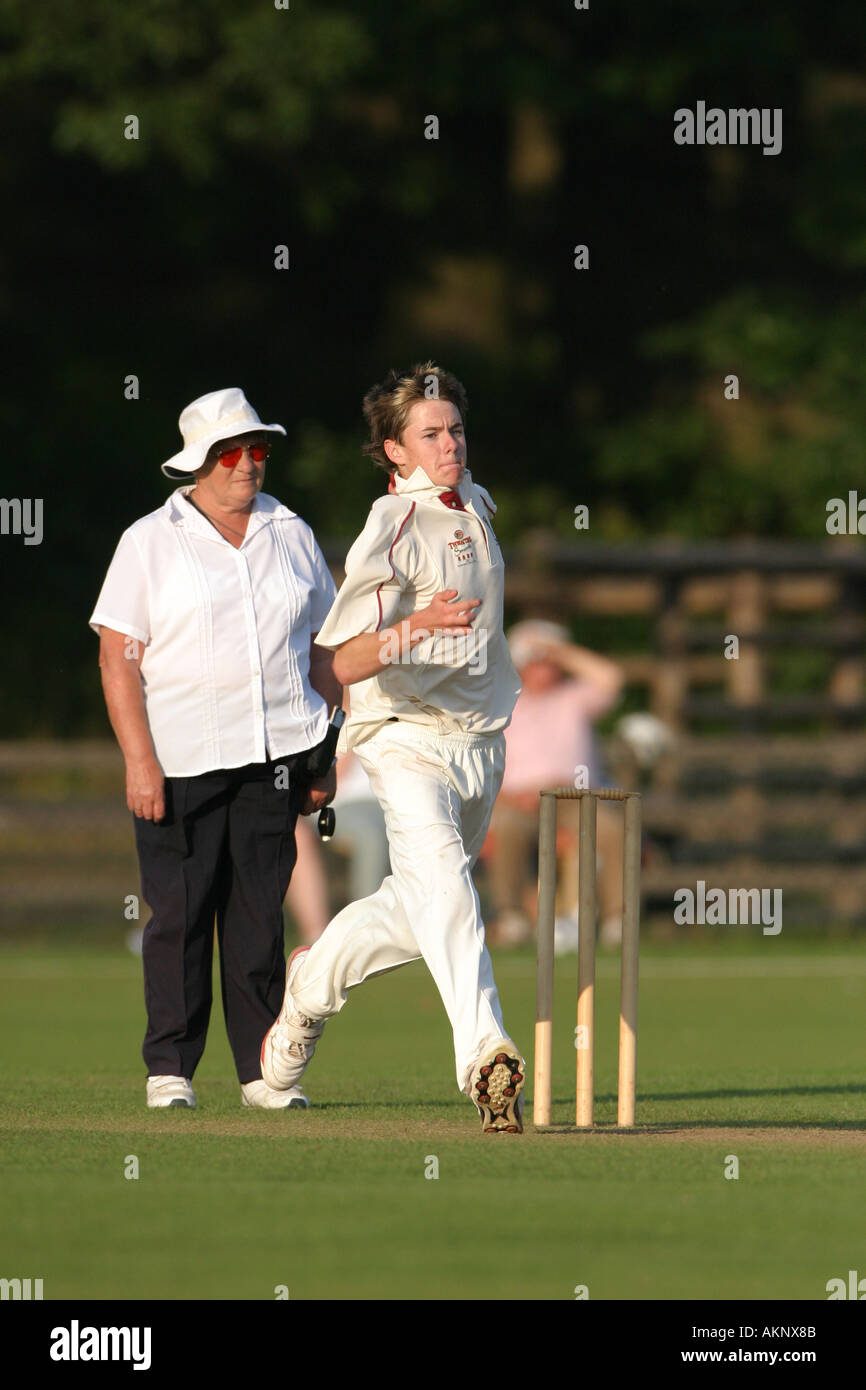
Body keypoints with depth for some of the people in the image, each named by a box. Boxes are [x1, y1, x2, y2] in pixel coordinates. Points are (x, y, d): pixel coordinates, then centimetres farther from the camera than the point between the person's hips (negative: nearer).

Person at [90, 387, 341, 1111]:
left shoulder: (292, 536, 12)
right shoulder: (150, 542, 1)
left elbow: (323, 649, 17)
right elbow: (118, 657, -3)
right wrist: (139, 760, -12)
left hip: (274, 753, 3)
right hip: (180, 759, -3)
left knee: (260, 914, 3)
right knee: (180, 914, -4)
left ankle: (264, 1069, 5)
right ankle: (171, 1068, 3)